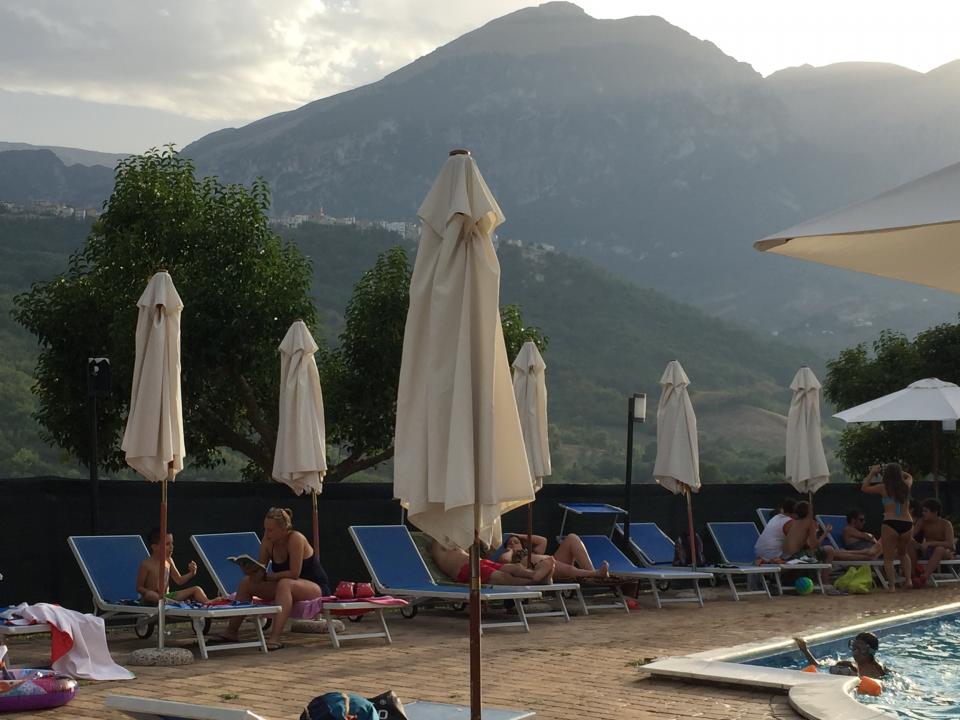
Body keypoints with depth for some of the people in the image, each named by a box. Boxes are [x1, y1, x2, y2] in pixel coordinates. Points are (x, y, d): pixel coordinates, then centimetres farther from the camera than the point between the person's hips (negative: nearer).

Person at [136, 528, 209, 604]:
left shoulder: (168, 561, 5)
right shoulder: (146, 565, -13)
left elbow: (179, 580, 13)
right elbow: (139, 588, -10)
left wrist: (191, 573, -5)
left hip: (167, 596, 6)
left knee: (196, 589, -5)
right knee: (150, 595, -43)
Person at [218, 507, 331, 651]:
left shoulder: (295, 539, -22)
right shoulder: (268, 540, -2)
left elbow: (294, 573, -27)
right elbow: (260, 568, 1)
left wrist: (265, 577, -27)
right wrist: (250, 569, -23)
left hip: (316, 587, -8)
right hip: (287, 589, 8)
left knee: (285, 583, -39)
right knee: (246, 582, -3)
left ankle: (275, 638, -46)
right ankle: (231, 632, 1)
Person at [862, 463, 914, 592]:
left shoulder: (883, 488, -1)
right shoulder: (906, 485, 8)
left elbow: (864, 488, 14)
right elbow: (909, 476, 33)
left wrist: (872, 473, 20)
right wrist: (897, 470, 34)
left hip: (890, 524, -4)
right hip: (907, 524, 4)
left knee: (888, 557, 4)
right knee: (903, 553, 26)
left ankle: (892, 585, -5)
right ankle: (908, 579, 12)